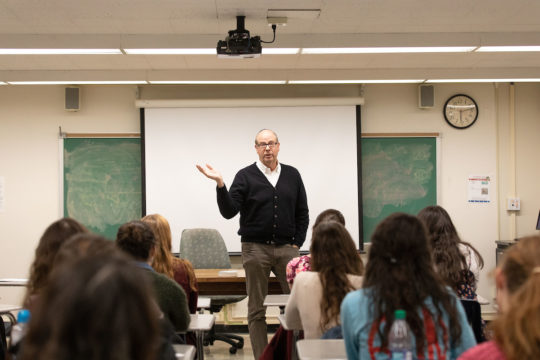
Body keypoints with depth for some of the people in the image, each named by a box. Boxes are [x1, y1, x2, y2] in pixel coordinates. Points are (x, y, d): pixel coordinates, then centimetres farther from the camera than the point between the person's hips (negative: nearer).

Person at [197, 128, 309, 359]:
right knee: (256, 310, 3)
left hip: (286, 248, 2)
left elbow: (302, 213, 14)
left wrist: (297, 243, 6)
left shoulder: (292, 175, 10)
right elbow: (229, 211, -7)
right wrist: (220, 184, -20)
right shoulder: (245, 176, 2)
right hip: (255, 249, -2)